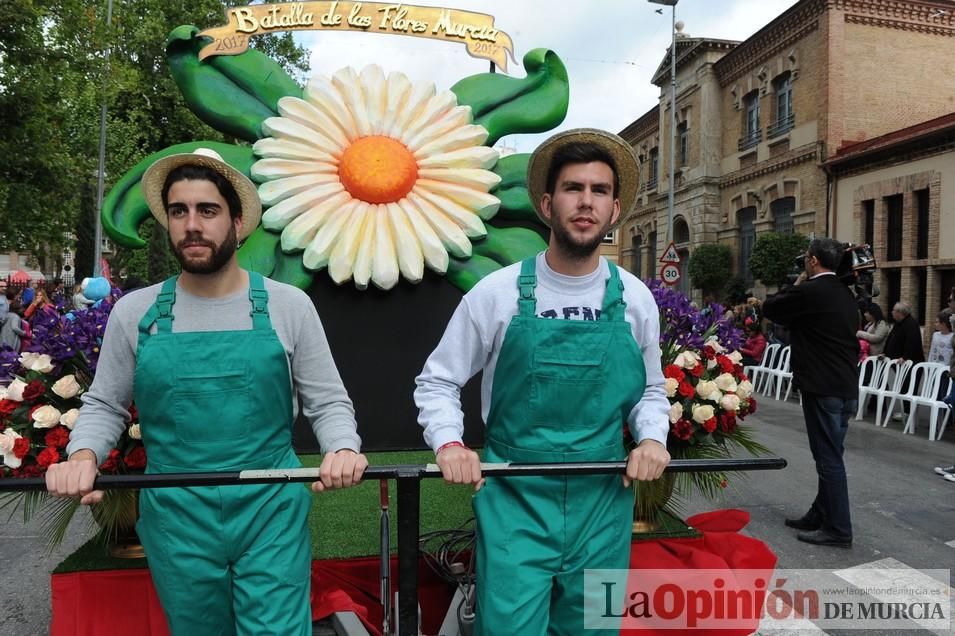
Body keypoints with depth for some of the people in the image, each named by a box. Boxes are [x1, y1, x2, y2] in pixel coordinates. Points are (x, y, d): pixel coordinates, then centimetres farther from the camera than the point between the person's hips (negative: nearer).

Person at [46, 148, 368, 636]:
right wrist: (83, 455, -8)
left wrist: (342, 450, -17)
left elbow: (327, 402, 1)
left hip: (272, 511, -2)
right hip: (176, 517, 2)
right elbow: (104, 405, 11)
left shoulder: (287, 305, -3)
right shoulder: (134, 312, 1)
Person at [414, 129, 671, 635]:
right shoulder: (497, 293, -7)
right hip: (514, 500, -2)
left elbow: (650, 390, 15)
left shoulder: (635, 299, 1)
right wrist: (449, 443, -14)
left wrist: (652, 439, -4)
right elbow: (436, 382, 2)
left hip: (604, 502, 3)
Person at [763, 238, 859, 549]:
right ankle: (820, 515, 28)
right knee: (831, 455, 16)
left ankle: (838, 529, 5)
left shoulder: (808, 291, -14)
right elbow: (852, 339, 18)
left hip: (822, 387, -9)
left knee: (829, 457, -2)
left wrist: (796, 285, 9)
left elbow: (770, 308, -1)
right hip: (847, 386, 9)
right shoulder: (846, 294, 12)